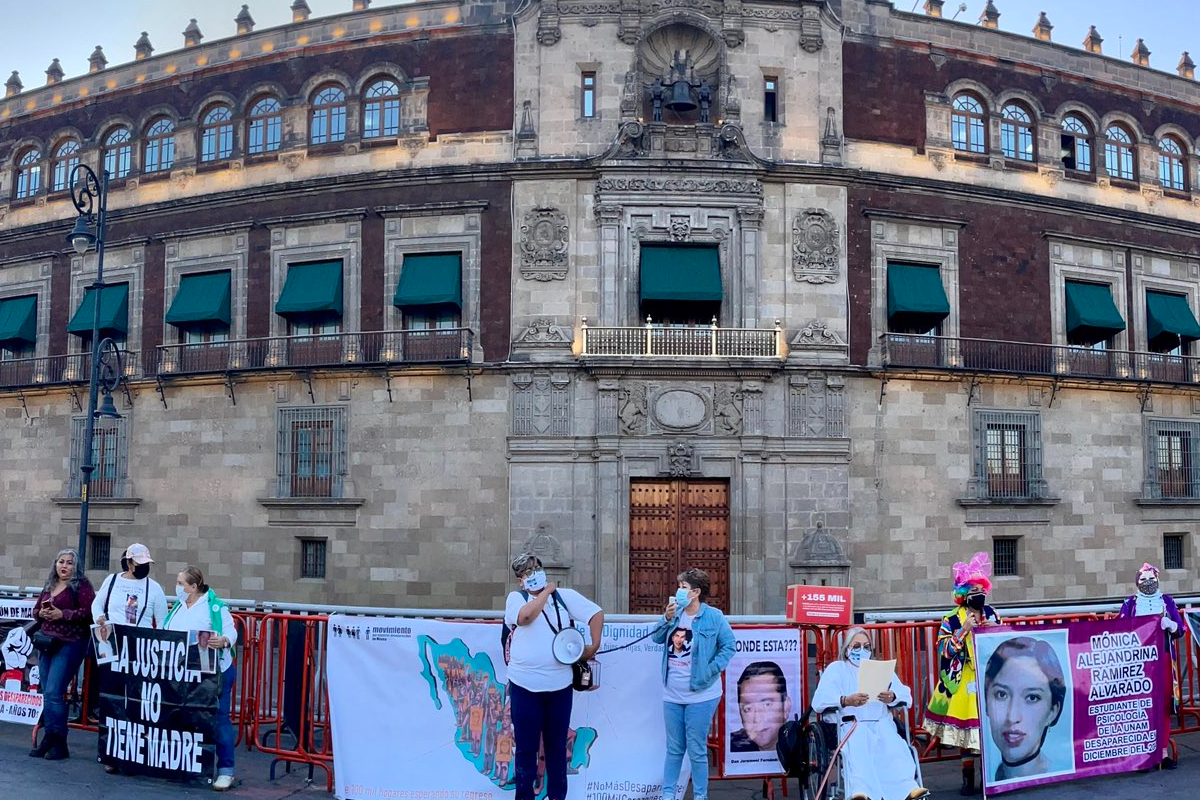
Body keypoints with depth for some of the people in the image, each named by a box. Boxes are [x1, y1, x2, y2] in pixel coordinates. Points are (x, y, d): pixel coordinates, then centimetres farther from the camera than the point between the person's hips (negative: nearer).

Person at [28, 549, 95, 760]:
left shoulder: (81, 585, -6)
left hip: (70, 644, -7)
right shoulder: (49, 585, 16)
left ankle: (58, 743, -3)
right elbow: (35, 610, 22)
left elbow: (89, 611, -15)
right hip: (47, 642, 8)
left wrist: (62, 614, -20)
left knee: (53, 693, -11)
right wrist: (41, 613, 0)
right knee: (47, 694, 9)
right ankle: (49, 740, 16)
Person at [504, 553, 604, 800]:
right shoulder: (515, 598, -1)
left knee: (557, 744, 13)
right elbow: (525, 616, -22)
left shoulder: (565, 595, 5)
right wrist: (545, 591, -11)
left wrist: (594, 646, -2)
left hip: (559, 684, 2)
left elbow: (596, 613, 6)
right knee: (526, 746, 6)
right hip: (525, 684, -2)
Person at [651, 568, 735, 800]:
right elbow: (657, 638, 5)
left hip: (700, 695, -5)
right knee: (674, 748, 15)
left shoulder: (713, 617, -11)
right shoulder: (675, 612, 5)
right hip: (672, 694, 5)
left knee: (697, 750, 4)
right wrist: (667, 618, -11)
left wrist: (711, 670, -14)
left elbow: (729, 645, -8)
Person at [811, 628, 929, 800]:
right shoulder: (836, 668, 17)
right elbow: (819, 701, -1)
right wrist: (846, 700, -20)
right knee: (857, 747, -36)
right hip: (850, 724, -2)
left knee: (894, 745, -32)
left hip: (881, 723, 2)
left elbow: (906, 696, 11)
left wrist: (892, 697, -14)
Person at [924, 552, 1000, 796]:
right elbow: (944, 651, -13)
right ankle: (968, 779, 7)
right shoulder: (952, 619, -6)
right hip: (964, 682, -3)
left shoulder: (991, 614, 7)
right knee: (966, 725, -1)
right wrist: (964, 630, -18)